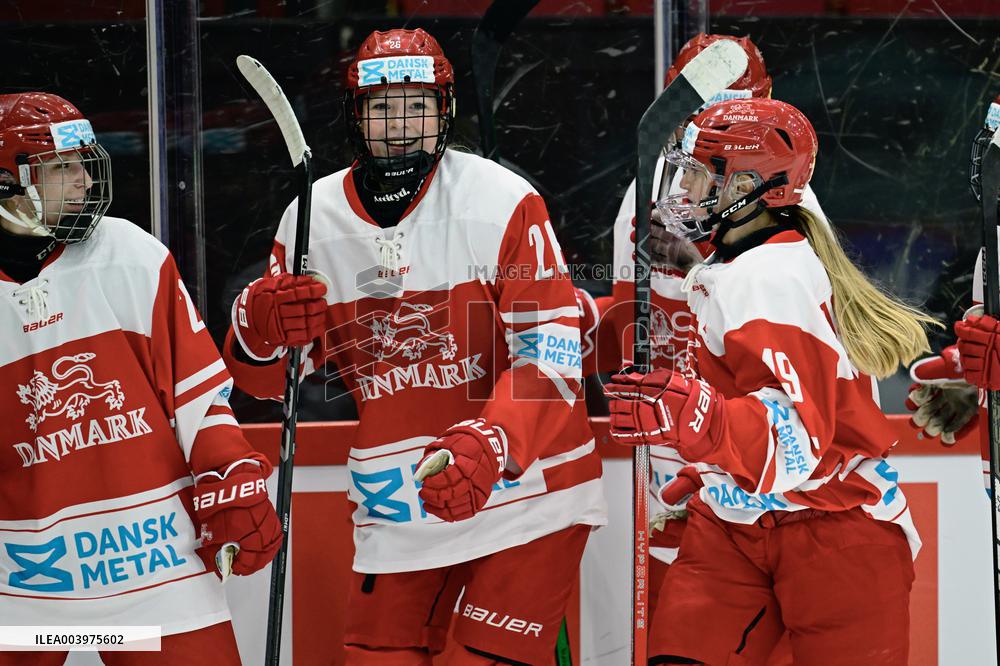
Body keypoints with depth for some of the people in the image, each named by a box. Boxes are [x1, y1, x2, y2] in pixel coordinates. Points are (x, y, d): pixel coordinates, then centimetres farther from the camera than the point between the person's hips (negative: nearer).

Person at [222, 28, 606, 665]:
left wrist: (485, 448, -33)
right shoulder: (315, 217, 1)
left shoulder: (504, 204, -11)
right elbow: (268, 380, 7)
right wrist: (259, 327, -18)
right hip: (398, 510, 4)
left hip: (523, 488, -4)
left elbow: (550, 353, -17)